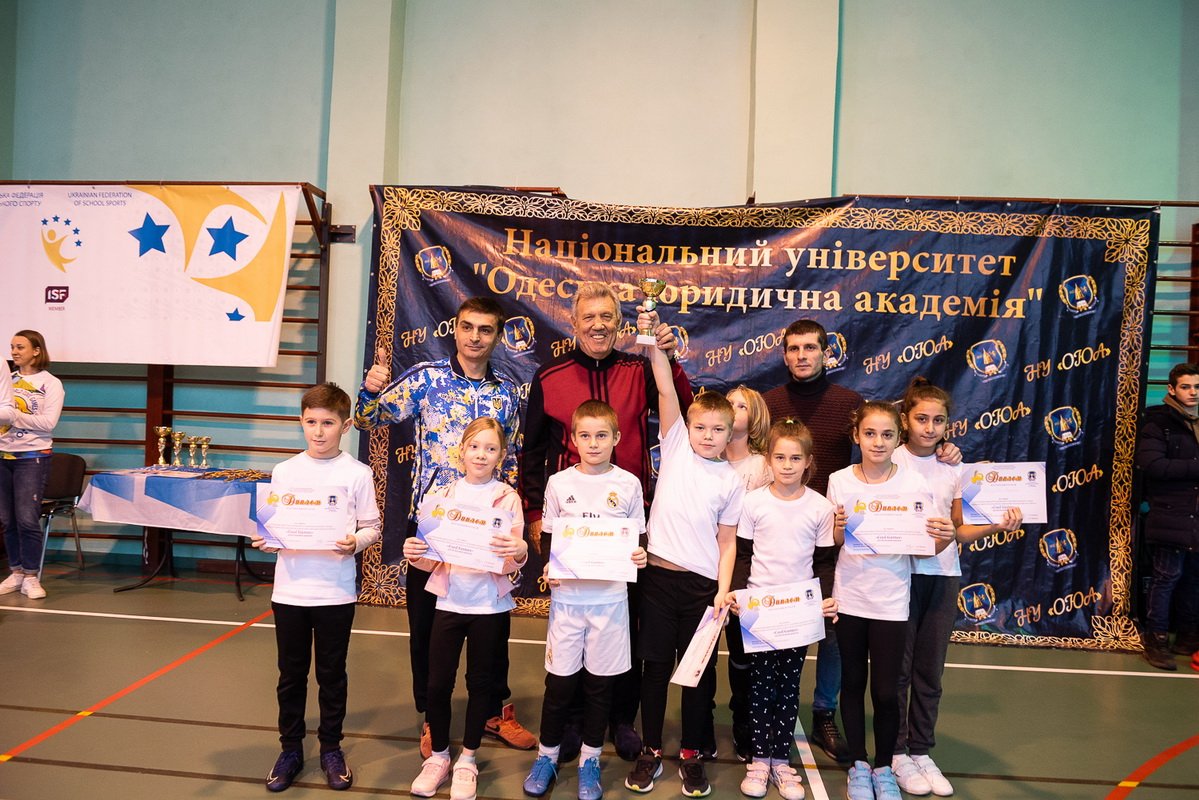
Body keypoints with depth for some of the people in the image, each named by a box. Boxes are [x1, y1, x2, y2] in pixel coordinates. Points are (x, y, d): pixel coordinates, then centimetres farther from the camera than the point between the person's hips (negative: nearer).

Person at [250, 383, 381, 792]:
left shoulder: (357, 474, -5)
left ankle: (331, 748, 29)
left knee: (332, 674, 12)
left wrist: (355, 543, -23)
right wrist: (265, 540, -13)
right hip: (289, 589, 2)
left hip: (336, 592, -2)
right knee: (291, 674, 14)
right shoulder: (283, 472, 3)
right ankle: (291, 748, 30)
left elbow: (371, 528, -3)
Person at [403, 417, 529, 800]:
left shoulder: (507, 497, -4)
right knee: (438, 683, 7)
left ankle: (467, 760, 29)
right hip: (449, 602, 2)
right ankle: (438, 756, 29)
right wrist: (415, 554, -17)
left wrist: (518, 553, -30)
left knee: (479, 683, 10)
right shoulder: (442, 495, 2)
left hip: (490, 605, -2)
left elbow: (512, 564, -8)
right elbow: (433, 559, 5)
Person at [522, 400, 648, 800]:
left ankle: (590, 759, 27)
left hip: (610, 595, 0)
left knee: (600, 681, 10)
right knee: (559, 680, 7)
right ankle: (547, 754, 27)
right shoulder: (559, 483, 1)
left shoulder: (628, 484, 0)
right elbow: (549, 539, 7)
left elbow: (636, 539, 7)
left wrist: (639, 556, -13)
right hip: (567, 594, 0)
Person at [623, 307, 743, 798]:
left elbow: (727, 541, 3)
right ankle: (651, 751, 25)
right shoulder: (675, 447, 1)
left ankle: (692, 754, 27)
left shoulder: (732, 481, 2)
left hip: (702, 584, 0)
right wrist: (653, 343, -16)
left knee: (699, 670, 10)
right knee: (655, 665, 10)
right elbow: (667, 392, -8)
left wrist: (723, 589, -6)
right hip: (658, 575, 0)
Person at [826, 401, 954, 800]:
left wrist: (943, 538, -22)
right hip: (850, 597, 1)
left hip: (891, 600, -1)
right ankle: (858, 765, 31)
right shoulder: (840, 482, -5)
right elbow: (834, 541, 1)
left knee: (886, 691, 4)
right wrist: (839, 527, -20)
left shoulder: (914, 483, -7)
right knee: (853, 683, 13)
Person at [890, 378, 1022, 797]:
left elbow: (960, 530, 6)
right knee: (898, 668, 5)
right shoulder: (891, 462, -7)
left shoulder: (953, 469, 5)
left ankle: (921, 750, 25)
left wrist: (996, 526, -11)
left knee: (930, 669, 12)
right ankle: (896, 752, 20)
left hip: (943, 576, 4)